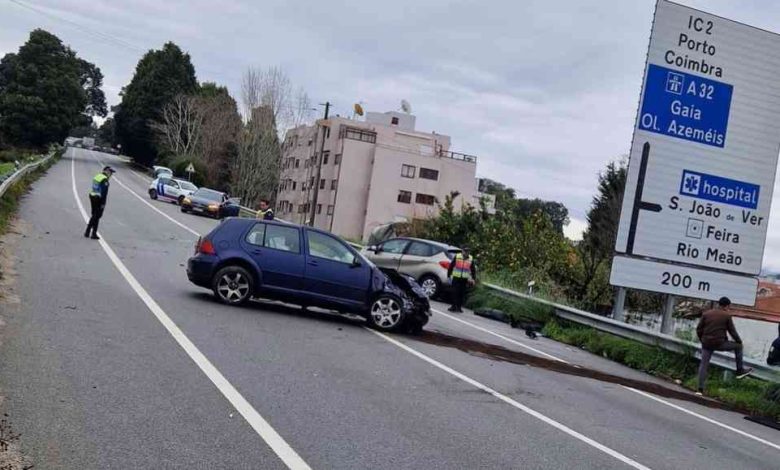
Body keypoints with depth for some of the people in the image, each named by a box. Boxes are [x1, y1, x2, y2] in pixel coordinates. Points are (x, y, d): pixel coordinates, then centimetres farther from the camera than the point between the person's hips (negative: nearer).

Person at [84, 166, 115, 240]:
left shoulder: (97, 176, 10)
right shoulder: (105, 179, -17)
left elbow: (94, 188, 15)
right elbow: (104, 192, -20)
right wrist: (103, 203, -18)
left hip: (92, 197, 8)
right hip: (99, 199, -8)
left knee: (94, 215, 18)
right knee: (97, 216, 1)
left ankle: (87, 232, 19)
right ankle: (94, 234, 5)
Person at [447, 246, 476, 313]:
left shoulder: (471, 259, 4)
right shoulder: (457, 257, -2)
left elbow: (473, 269, 12)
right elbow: (451, 266, 3)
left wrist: (474, 278, 9)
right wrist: (449, 275, 3)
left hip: (465, 279, 2)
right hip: (456, 278, -2)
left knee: (462, 294, 2)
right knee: (455, 292, -5)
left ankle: (459, 307, 9)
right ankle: (454, 306, 1)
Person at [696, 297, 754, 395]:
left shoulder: (706, 314, 6)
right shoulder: (727, 316, -4)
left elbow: (698, 329, 6)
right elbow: (732, 331, 0)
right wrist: (739, 341, 18)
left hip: (706, 344, 3)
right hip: (719, 344, -3)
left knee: (703, 365, 9)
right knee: (738, 346, 21)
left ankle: (700, 389, 1)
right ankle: (740, 370, 26)